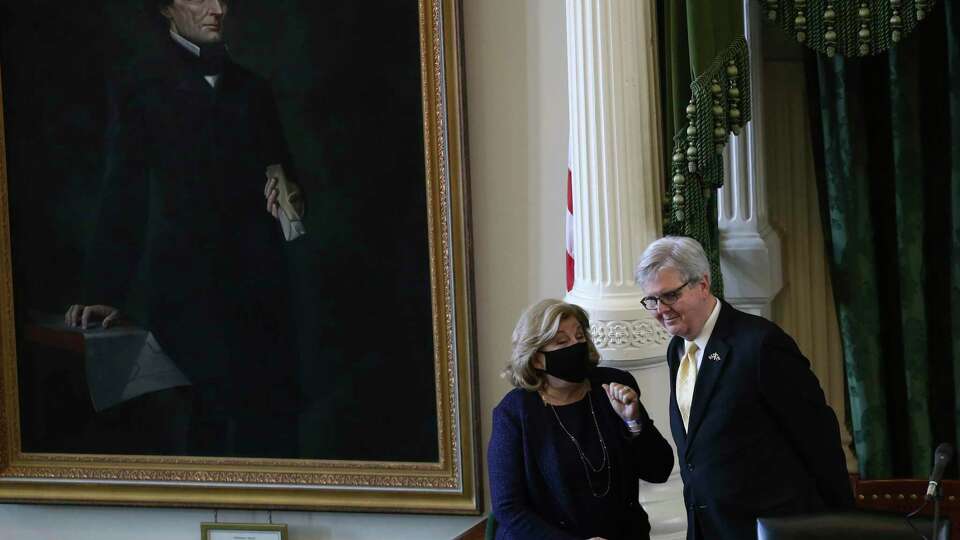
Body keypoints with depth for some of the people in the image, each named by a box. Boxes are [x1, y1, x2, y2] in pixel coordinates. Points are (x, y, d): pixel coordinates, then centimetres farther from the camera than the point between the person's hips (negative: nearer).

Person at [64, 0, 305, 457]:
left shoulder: (251, 89, 19)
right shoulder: (142, 91, 8)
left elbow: (281, 168, 25)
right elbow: (123, 198, 5)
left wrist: (281, 185, -1)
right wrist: (107, 295, -1)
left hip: (258, 280, 4)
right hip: (185, 285, -4)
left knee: (277, 412, -5)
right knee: (234, 384, -23)